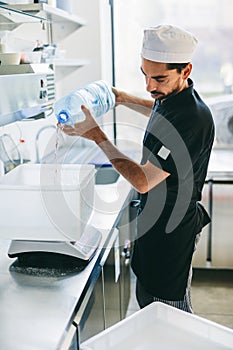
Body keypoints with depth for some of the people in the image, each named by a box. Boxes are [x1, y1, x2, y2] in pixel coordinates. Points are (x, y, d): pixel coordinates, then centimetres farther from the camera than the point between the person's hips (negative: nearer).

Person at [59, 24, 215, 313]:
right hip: (154, 217, 9)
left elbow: (143, 181, -28)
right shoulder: (170, 95, 0)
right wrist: (125, 99, 18)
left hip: (171, 229, -9)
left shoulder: (192, 119, -30)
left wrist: (96, 135, -23)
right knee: (146, 301, 24)